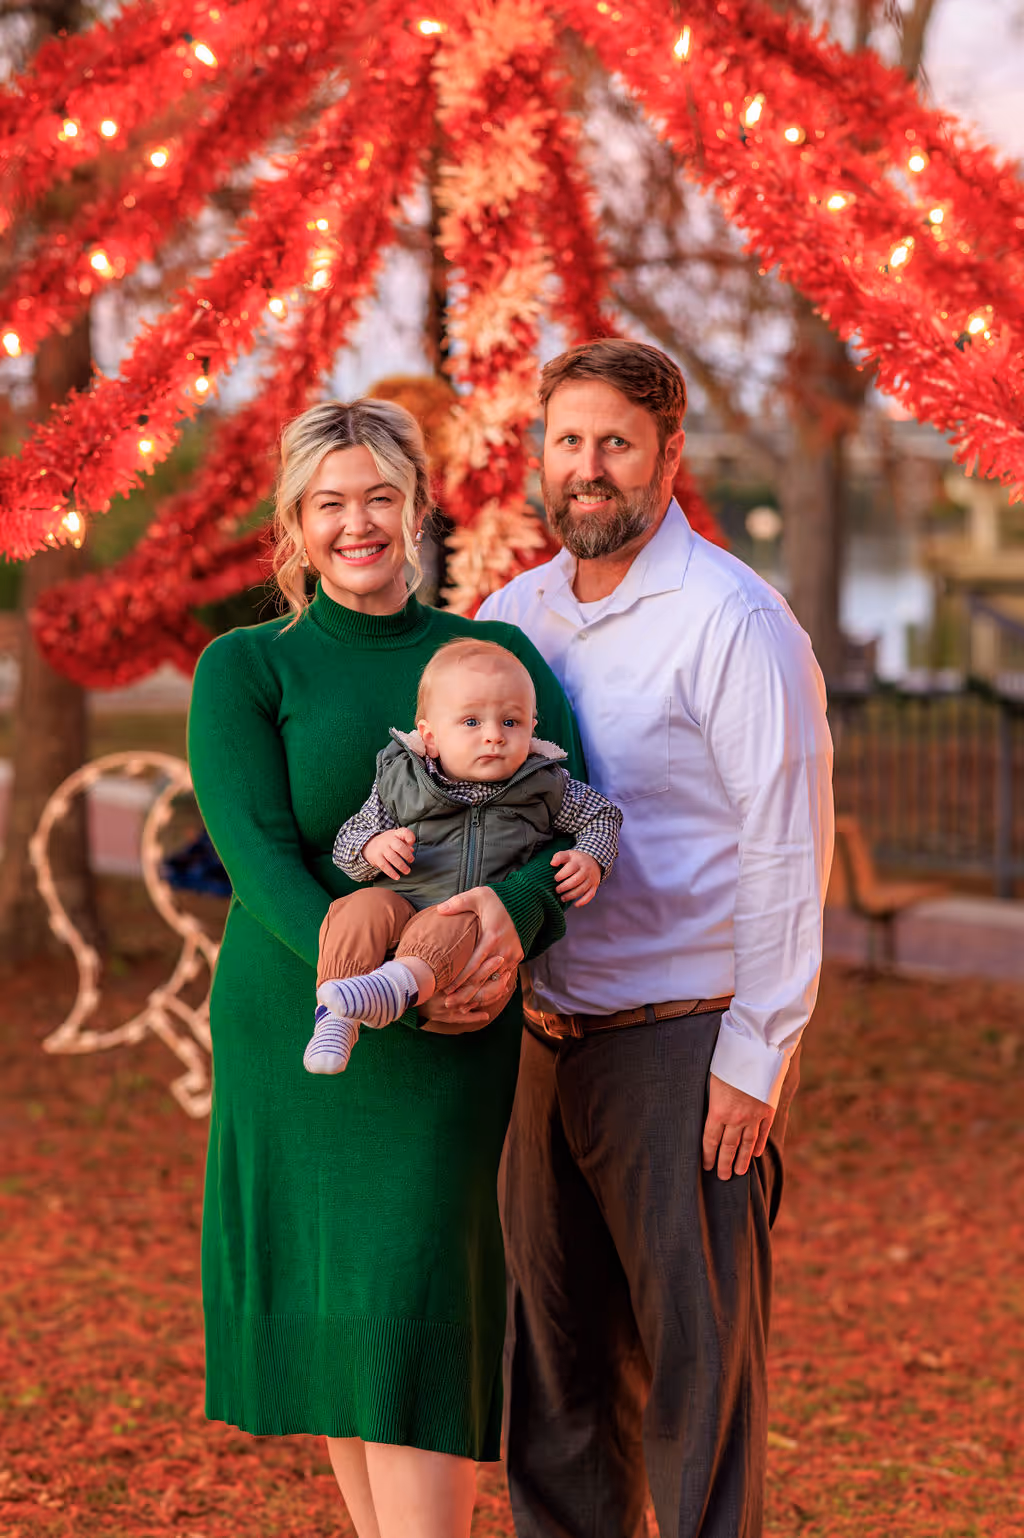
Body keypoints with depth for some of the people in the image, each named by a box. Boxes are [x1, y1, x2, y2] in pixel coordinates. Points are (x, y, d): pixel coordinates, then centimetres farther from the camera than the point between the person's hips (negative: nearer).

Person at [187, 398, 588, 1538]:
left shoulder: (497, 655, 6)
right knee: (321, 1307, 9)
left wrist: (516, 910, -26)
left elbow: (574, 830, -3)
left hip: (448, 1045, -1)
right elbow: (256, 853, -12)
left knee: (407, 1304, -11)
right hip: (285, 1025, 1)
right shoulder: (244, 670, 1)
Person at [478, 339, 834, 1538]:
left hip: (685, 1042, -6)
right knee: (549, 1349, 12)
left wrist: (755, 1057, -14)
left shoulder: (732, 619, -10)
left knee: (695, 1355, 0)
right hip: (547, 1037, 6)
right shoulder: (511, 613, 9)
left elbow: (789, 851, -12)